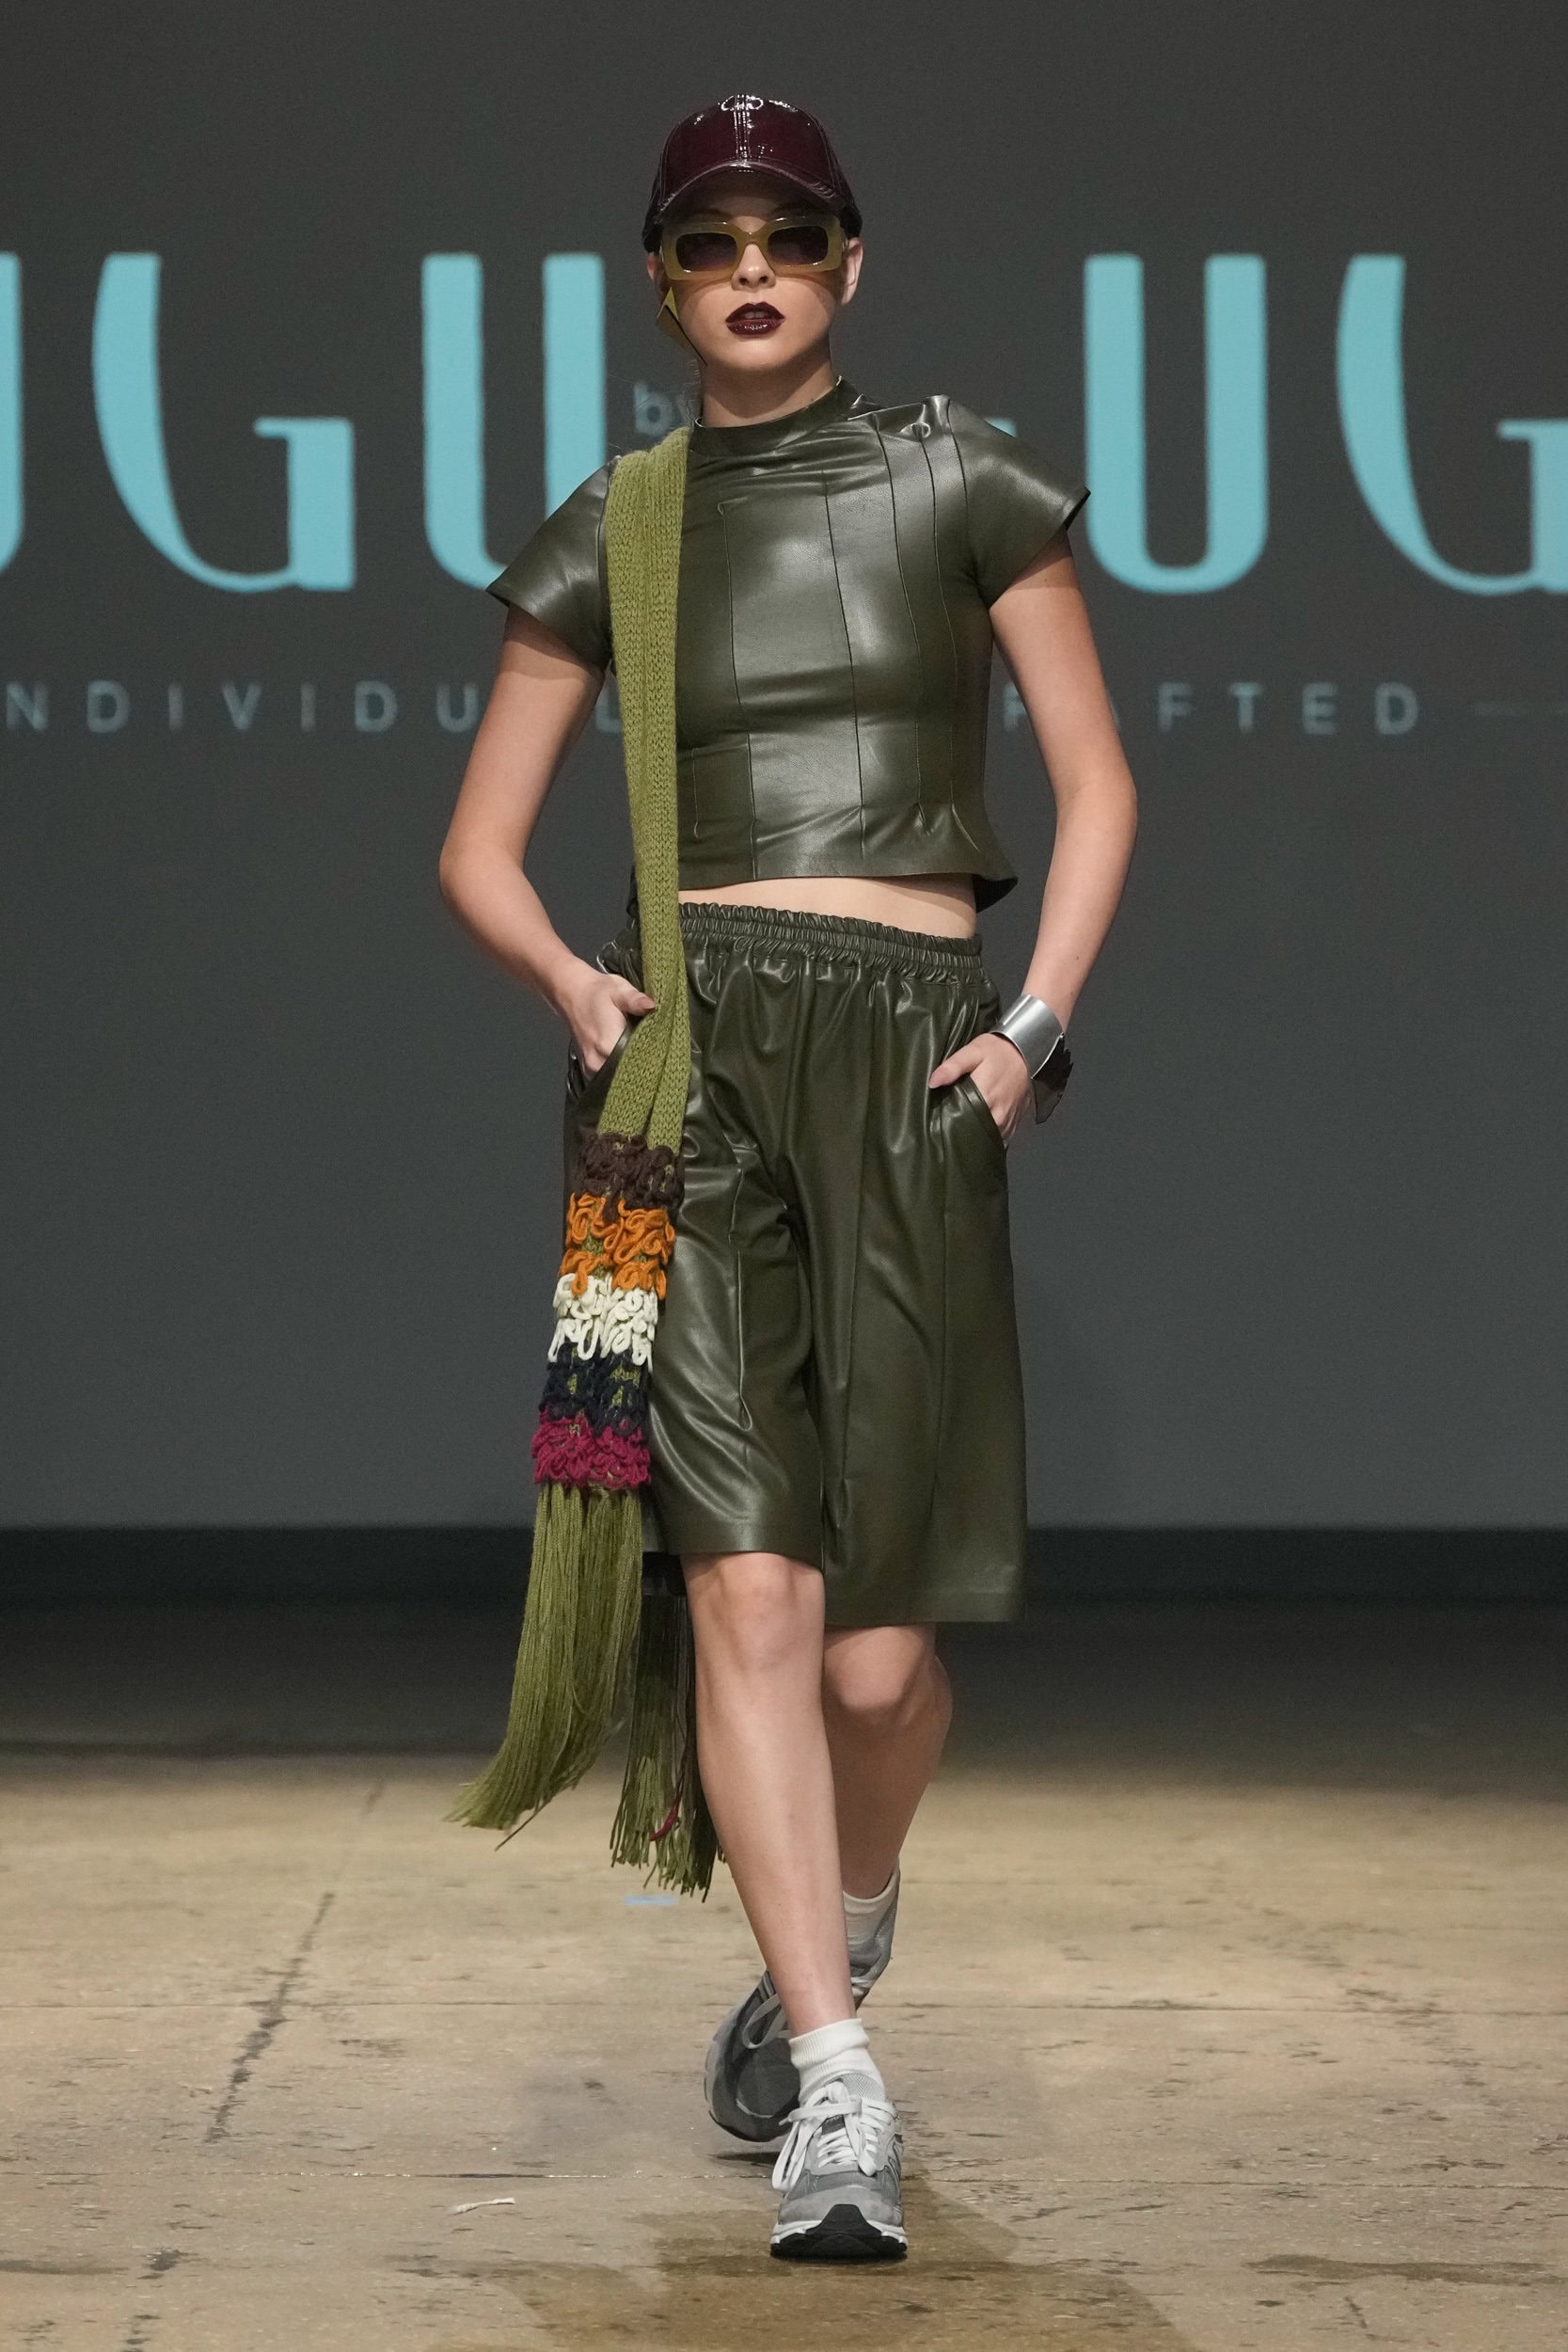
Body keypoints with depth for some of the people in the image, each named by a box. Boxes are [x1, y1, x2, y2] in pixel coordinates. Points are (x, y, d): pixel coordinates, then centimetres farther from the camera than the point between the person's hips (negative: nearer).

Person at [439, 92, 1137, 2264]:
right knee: (751, 1591, -15)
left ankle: (846, 1919, 31)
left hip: (908, 1052, -1)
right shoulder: (609, 539, 13)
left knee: (880, 1648, -3)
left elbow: (1096, 782, 11)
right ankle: (839, 2095, -16)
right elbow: (479, 849, 17)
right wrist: (569, 978, -4)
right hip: (692, 1047, 1)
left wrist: (1036, 1024, -2)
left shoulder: (963, 482, 8)